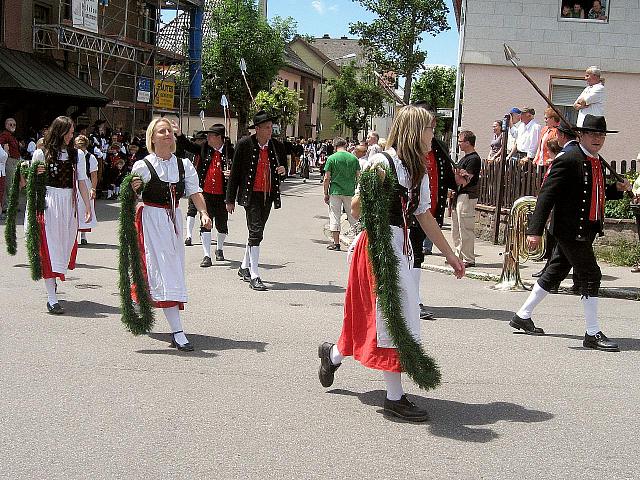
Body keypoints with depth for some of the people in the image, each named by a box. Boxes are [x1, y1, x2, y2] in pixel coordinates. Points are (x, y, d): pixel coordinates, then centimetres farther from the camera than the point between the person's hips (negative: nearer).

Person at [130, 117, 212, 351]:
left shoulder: (184, 165, 5)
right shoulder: (142, 166, -7)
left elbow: (195, 192, -1)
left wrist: (204, 213, -17)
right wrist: (132, 191, -25)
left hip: (174, 219, 6)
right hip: (151, 219, -6)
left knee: (173, 268, 13)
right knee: (164, 270, -11)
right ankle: (177, 332, -13)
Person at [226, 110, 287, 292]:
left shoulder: (277, 146, 5)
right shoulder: (245, 144, -6)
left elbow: (282, 168, 20)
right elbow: (235, 172, -2)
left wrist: (283, 170, -6)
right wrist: (230, 199, -1)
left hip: (268, 195, 5)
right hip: (251, 195, -5)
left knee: (256, 232, 16)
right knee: (256, 231, -13)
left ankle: (245, 267, 34)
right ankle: (254, 276, -12)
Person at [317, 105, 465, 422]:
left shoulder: (417, 171, 14)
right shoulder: (382, 162, -12)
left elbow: (425, 217, 19)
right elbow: (357, 210, -14)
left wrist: (449, 254, 22)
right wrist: (370, 186, -33)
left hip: (399, 245, 9)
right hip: (378, 242, -9)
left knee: (375, 315, 15)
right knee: (395, 316, -7)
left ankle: (333, 354, 38)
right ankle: (394, 397, 2)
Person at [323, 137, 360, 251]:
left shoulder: (331, 158, -4)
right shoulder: (354, 158, 2)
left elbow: (327, 178, -5)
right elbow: (358, 177, 4)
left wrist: (326, 194, 4)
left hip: (335, 191, -2)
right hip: (350, 192, 2)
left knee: (335, 217, 5)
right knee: (353, 218, 10)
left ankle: (336, 243, 6)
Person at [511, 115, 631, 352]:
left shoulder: (599, 163, 13)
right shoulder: (568, 161, -14)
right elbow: (546, 195, -19)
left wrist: (618, 188, 6)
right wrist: (535, 230, -24)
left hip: (587, 230, 9)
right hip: (571, 229, -9)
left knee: (554, 274, 15)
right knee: (590, 277, -7)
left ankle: (523, 316, 26)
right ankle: (593, 334, 2)